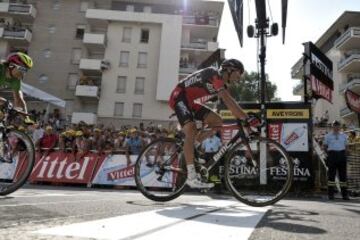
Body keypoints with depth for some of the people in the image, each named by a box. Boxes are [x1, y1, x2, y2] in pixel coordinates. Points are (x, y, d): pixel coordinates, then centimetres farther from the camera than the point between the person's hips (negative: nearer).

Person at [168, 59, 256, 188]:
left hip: (191, 102, 10)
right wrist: (246, 118, -27)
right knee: (191, 131, -26)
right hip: (179, 98, -10)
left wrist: (243, 118, 0)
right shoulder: (214, 74, -18)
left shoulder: (221, 83, 12)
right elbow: (228, 100, -26)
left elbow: (229, 103, 10)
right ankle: (191, 177, -29)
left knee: (217, 121, -1)